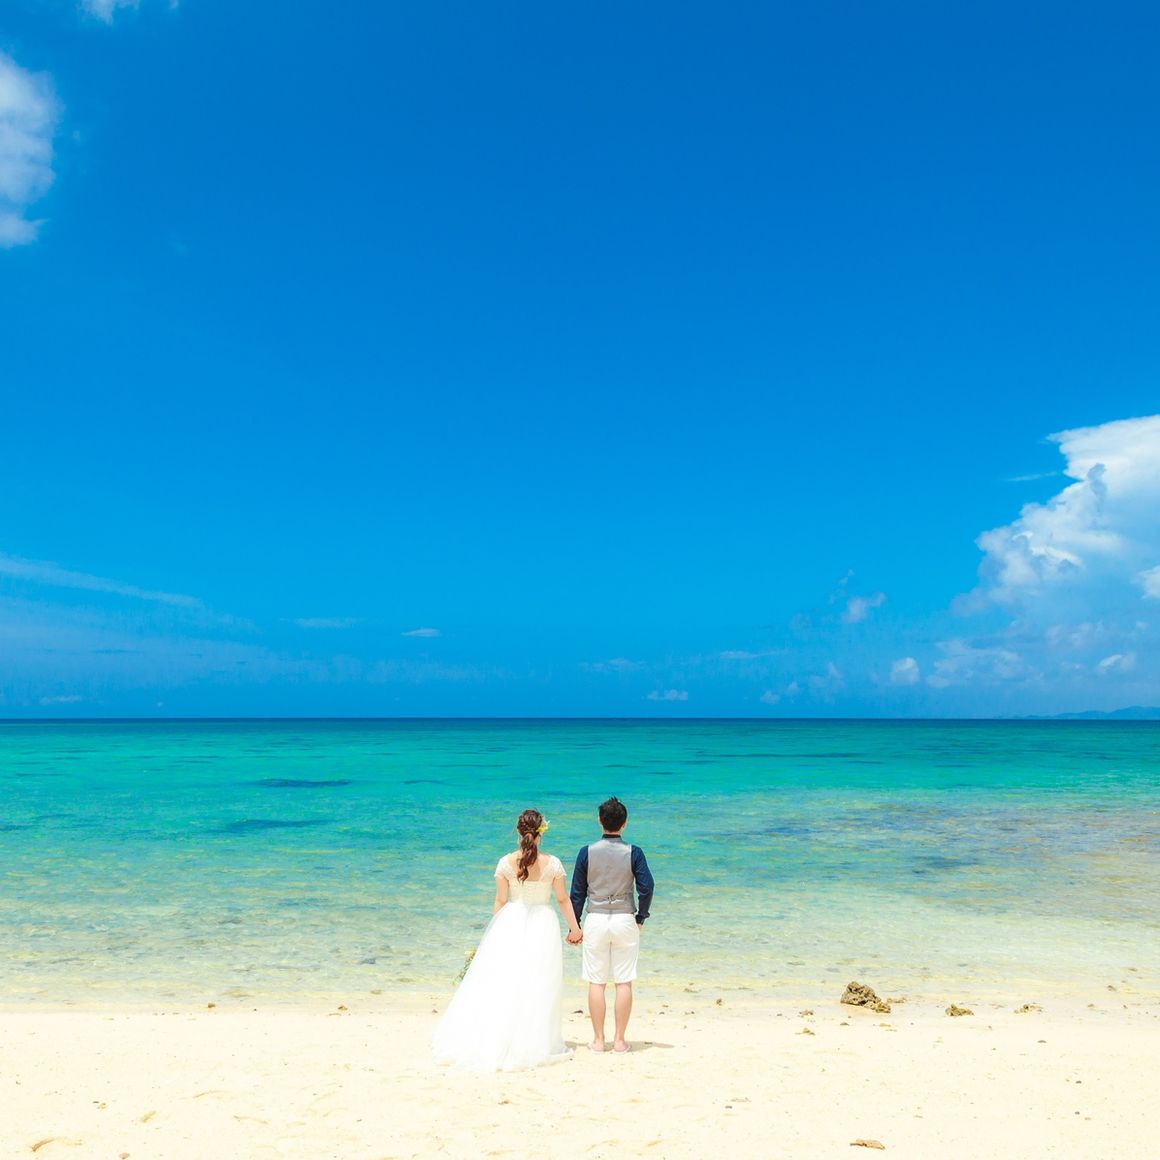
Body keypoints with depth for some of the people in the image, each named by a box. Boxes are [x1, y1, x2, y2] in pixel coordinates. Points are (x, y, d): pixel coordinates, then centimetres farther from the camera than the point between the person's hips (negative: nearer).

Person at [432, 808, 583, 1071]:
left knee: (499, 984, 9)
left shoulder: (506, 862, -8)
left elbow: (500, 901, -3)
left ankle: (489, 1042, 14)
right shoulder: (552, 863, -8)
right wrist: (574, 928, 12)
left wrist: (493, 931, 9)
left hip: (510, 923, 1)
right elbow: (563, 899, -1)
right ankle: (534, 1045, 13)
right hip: (542, 925, -1)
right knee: (538, 987, 8)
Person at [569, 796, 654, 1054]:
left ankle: (598, 1039, 12)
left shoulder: (587, 852, -2)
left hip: (595, 920, 0)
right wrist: (640, 918, 8)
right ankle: (620, 1040, 9)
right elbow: (646, 888, -7)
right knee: (624, 983, 6)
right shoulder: (633, 853, -4)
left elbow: (577, 892, 2)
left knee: (596, 983, 7)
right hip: (625, 920, 0)